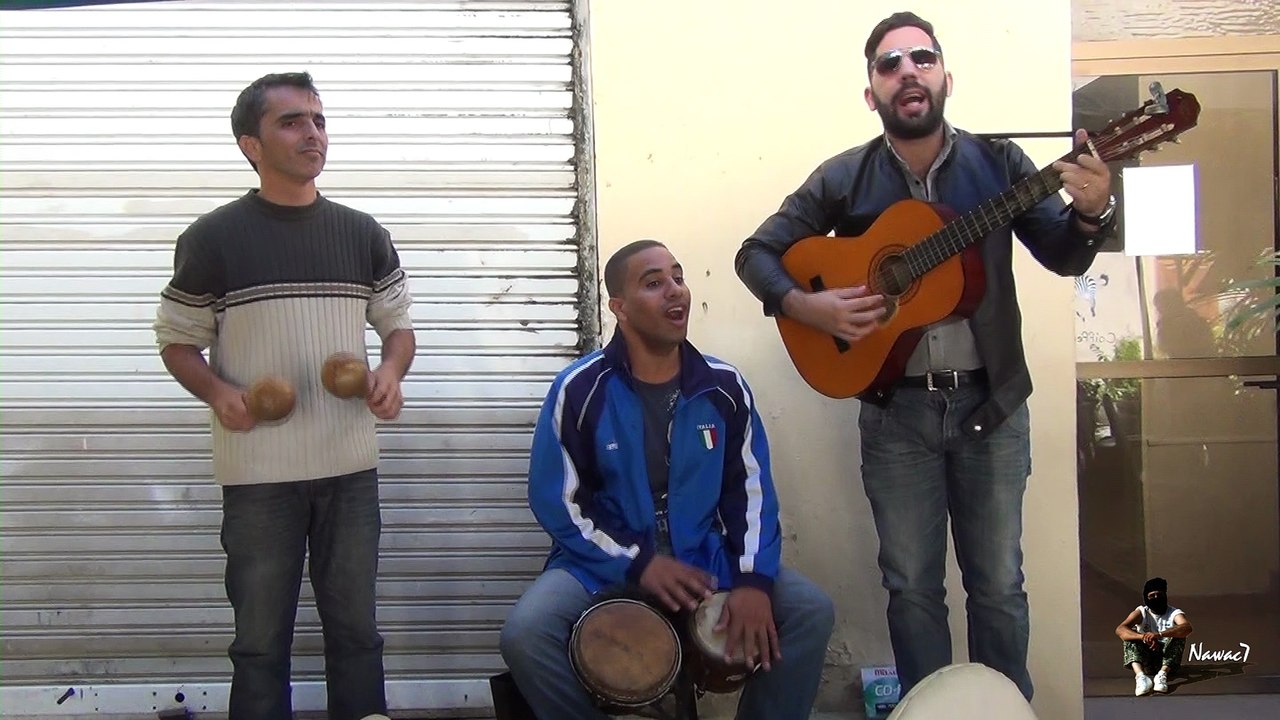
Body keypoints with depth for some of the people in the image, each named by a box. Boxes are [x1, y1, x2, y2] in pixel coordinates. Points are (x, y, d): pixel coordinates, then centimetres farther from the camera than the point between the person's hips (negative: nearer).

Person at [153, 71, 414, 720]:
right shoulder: (213, 238, -3)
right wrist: (218, 393, -16)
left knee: (354, 628, 11)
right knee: (261, 637, 6)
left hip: (350, 466, 3)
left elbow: (397, 325, 15)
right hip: (257, 472, -2)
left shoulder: (362, 234, 6)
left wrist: (390, 372, -6)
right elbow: (178, 342, 4)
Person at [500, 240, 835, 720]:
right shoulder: (580, 389, -11)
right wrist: (637, 564, -16)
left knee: (811, 612, -18)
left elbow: (751, 490, 2)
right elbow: (556, 503, -8)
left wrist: (754, 579, -14)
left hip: (704, 557, 3)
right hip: (606, 561, -2)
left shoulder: (724, 387, -1)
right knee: (524, 634, -28)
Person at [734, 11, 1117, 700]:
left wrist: (1092, 211, -24)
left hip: (991, 403, 0)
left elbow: (1064, 257, -3)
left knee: (999, 585, 9)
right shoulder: (844, 178, -1)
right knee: (912, 587, 8)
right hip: (896, 410, 0)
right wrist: (808, 306, -14)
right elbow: (756, 252, 3)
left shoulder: (996, 161, -1)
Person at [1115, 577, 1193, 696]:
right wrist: (1144, 637, -38)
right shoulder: (1141, 613, 0)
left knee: (1179, 636, -22)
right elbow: (1120, 630, -19)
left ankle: (1163, 673, -41)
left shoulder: (1174, 613, -4)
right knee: (1131, 636, -21)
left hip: (1167, 660, -1)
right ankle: (1140, 675, -45)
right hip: (1145, 662, 1)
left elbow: (1187, 627, -29)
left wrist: (1159, 635, -45)